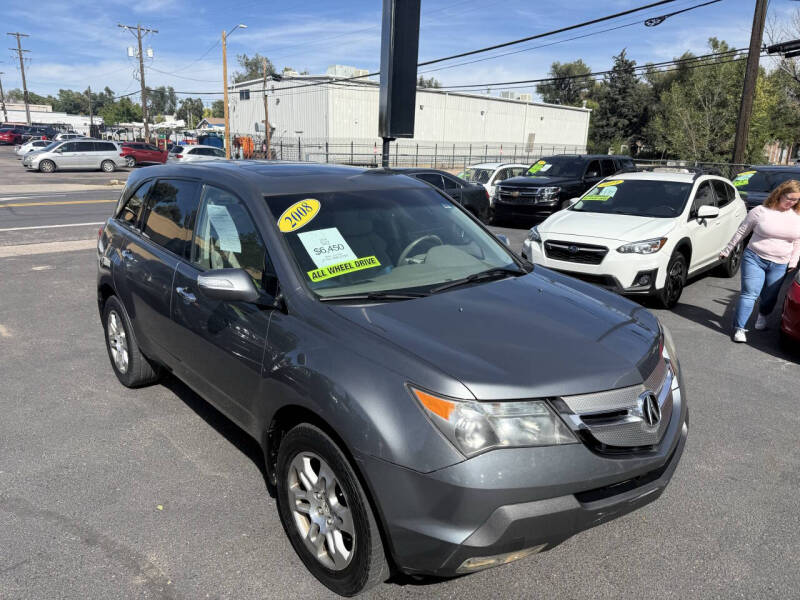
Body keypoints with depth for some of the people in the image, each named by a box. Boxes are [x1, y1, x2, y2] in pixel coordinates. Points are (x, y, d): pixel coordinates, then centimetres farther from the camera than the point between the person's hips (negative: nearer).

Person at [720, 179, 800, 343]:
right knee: (750, 293, -8)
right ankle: (739, 328, -2)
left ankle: (763, 316, 43)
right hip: (754, 259, -3)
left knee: (770, 297, 11)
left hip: (779, 265, 3)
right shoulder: (760, 211, -6)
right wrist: (727, 250, 4)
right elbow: (741, 232, 1)